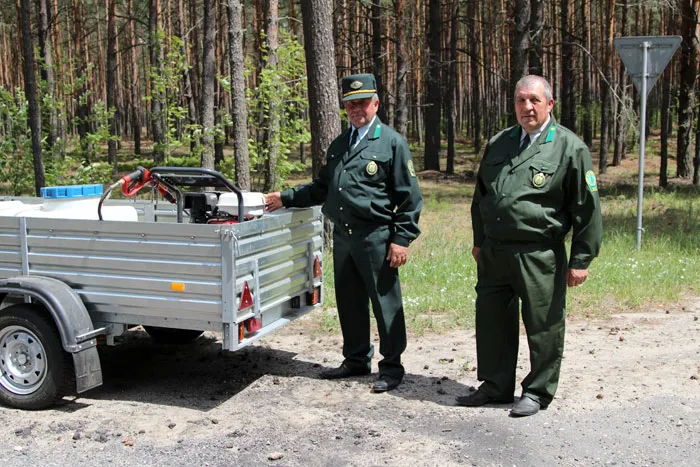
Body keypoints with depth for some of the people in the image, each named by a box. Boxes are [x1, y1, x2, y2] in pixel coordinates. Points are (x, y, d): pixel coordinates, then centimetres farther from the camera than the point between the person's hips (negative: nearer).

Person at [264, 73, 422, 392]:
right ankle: (356, 360, 29)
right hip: (342, 236, 7)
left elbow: (409, 198, -5)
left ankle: (392, 367, 14)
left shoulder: (392, 143, -3)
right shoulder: (338, 145, 18)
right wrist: (285, 198, 18)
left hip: (376, 238, -6)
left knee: (385, 303, 1)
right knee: (349, 302, 14)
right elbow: (321, 188, 26)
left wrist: (402, 239, -11)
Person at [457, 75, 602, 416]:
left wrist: (580, 260, -7)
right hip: (493, 253, 6)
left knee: (543, 327, 5)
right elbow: (480, 196, 21)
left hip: (539, 256, -5)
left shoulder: (569, 148, -4)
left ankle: (538, 392, 22)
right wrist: (479, 242, 18)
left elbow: (587, 209, -4)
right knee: (492, 320, 13)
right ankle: (496, 385, 29)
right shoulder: (498, 144, 12)